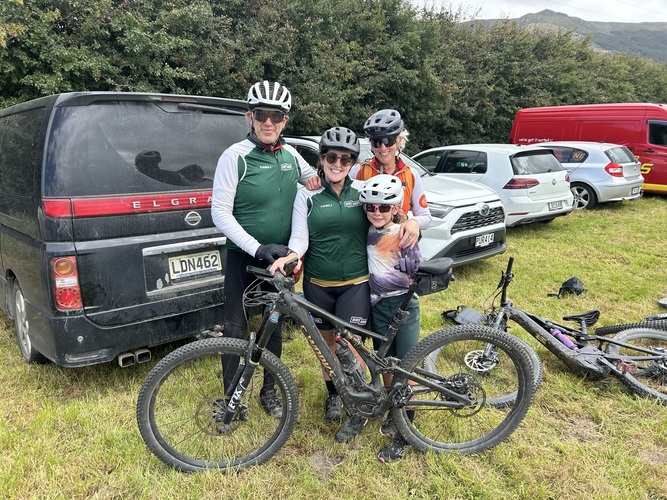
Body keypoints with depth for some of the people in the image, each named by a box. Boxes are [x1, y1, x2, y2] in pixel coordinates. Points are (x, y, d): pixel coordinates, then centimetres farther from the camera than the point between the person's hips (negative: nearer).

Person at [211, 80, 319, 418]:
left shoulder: (291, 156, 2)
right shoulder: (236, 156, -13)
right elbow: (220, 212, -16)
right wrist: (257, 248, -24)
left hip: (280, 257, 5)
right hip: (243, 257, -4)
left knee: (274, 326, 15)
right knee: (235, 327, 4)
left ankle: (269, 391, 33)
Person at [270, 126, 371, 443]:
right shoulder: (307, 195, -1)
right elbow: (299, 238, -8)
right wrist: (288, 258, -26)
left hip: (356, 283, -1)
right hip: (318, 284, 1)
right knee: (326, 342, 15)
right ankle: (333, 395, 41)